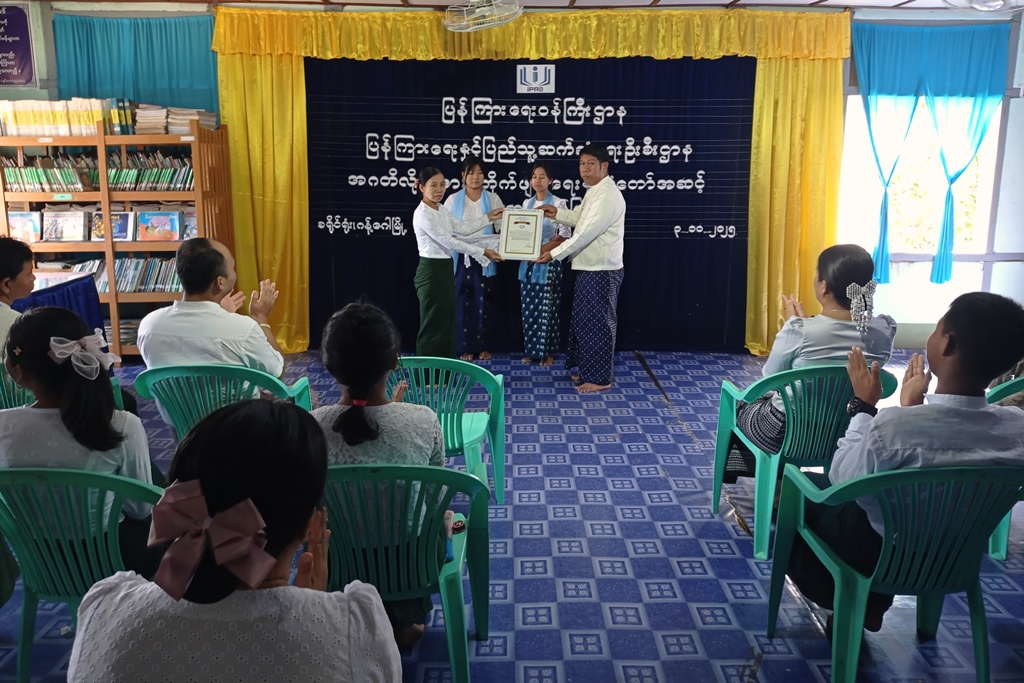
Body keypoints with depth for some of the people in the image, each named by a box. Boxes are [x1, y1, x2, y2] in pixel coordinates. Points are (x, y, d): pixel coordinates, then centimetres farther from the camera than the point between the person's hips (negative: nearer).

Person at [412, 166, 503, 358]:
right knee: (433, 324, -3)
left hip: (445, 269, 9)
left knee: (447, 321, 12)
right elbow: (447, 241, -20)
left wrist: (488, 218, 9)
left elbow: (464, 229, 16)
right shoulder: (422, 214, -17)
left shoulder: (442, 210, 11)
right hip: (431, 271, -9)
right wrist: (482, 251, -18)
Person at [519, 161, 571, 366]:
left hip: (549, 262, -5)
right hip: (528, 262, 5)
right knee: (529, 307, 6)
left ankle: (547, 351, 9)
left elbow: (565, 235, -10)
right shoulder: (527, 203, 11)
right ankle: (531, 349, 16)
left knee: (547, 307, -2)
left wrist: (543, 249, -19)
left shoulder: (558, 203, -5)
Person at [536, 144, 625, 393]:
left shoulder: (608, 195, -19)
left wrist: (554, 254, -21)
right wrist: (557, 213, 14)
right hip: (588, 268, 10)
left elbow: (587, 233, -24)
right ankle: (585, 368, 29)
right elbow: (579, 218, 31)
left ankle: (600, 378, 8)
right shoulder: (593, 192, 14)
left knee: (597, 323, -2)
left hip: (601, 270, -10)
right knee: (582, 320, 16)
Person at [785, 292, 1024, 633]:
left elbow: (841, 480, -17)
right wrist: (915, 409, 6)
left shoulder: (894, 425, -36)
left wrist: (863, 406, -9)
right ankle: (870, 605, 35)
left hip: (877, 553, -5)